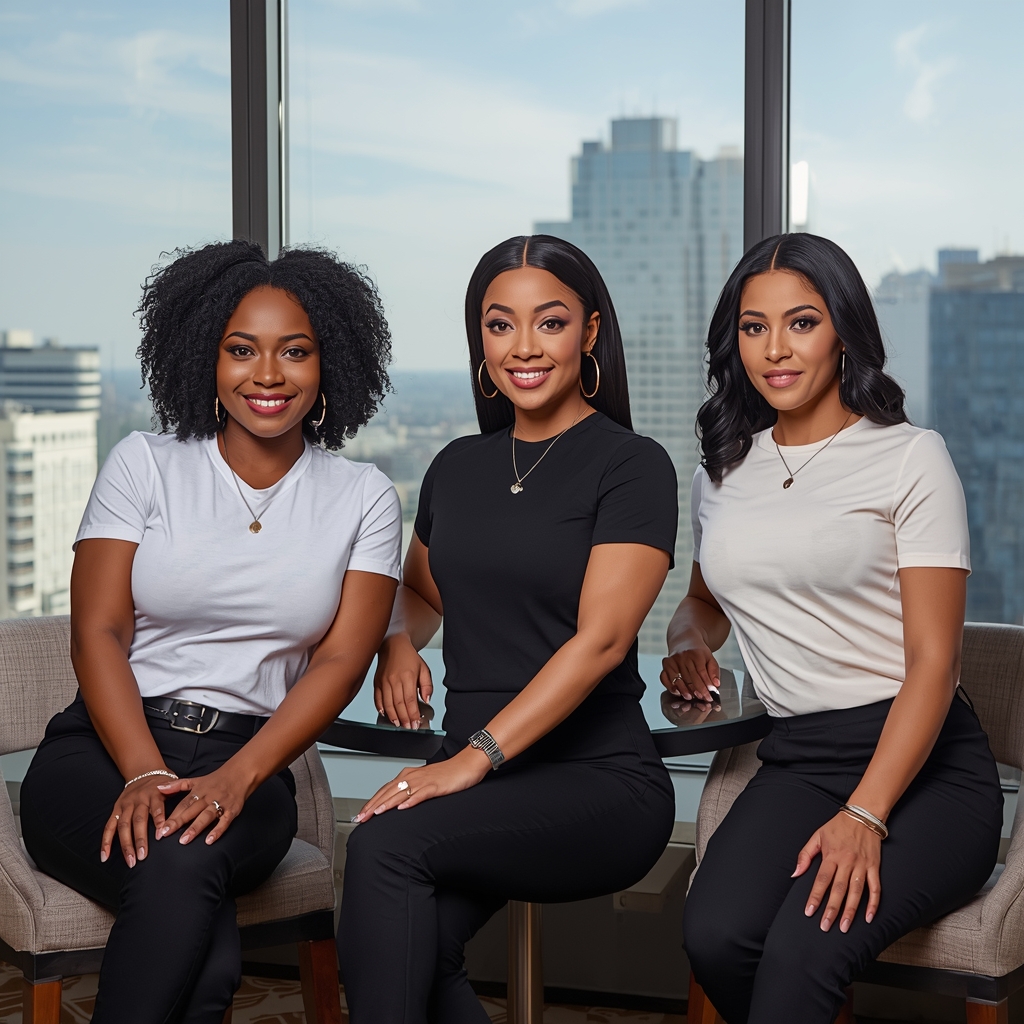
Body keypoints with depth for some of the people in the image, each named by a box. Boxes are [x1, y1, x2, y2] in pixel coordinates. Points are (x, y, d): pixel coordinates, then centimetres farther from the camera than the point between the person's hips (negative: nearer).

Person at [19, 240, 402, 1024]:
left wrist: (236, 778, -18)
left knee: (186, 861, -35)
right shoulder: (145, 466, 7)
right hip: (104, 751, -1)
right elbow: (98, 632, -1)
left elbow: (341, 661, -1)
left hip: (251, 766, 1)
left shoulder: (362, 499, 9)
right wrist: (146, 775, -18)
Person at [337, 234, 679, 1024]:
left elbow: (599, 639, -14)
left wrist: (475, 757, -22)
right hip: (480, 782, 5)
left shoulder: (631, 466, -4)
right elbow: (422, 588, 33)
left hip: (600, 782, -4)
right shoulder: (459, 467, 15)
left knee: (387, 842, -30)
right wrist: (398, 642, 8)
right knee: (415, 953, -27)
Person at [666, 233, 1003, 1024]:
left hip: (922, 761, -4)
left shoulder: (911, 459, -1)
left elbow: (933, 662, -8)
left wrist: (865, 817, -19)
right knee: (715, 937, -27)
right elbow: (707, 595, 35)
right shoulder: (725, 467, 15)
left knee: (801, 952, -32)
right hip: (798, 761, 4)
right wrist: (689, 634, 9)